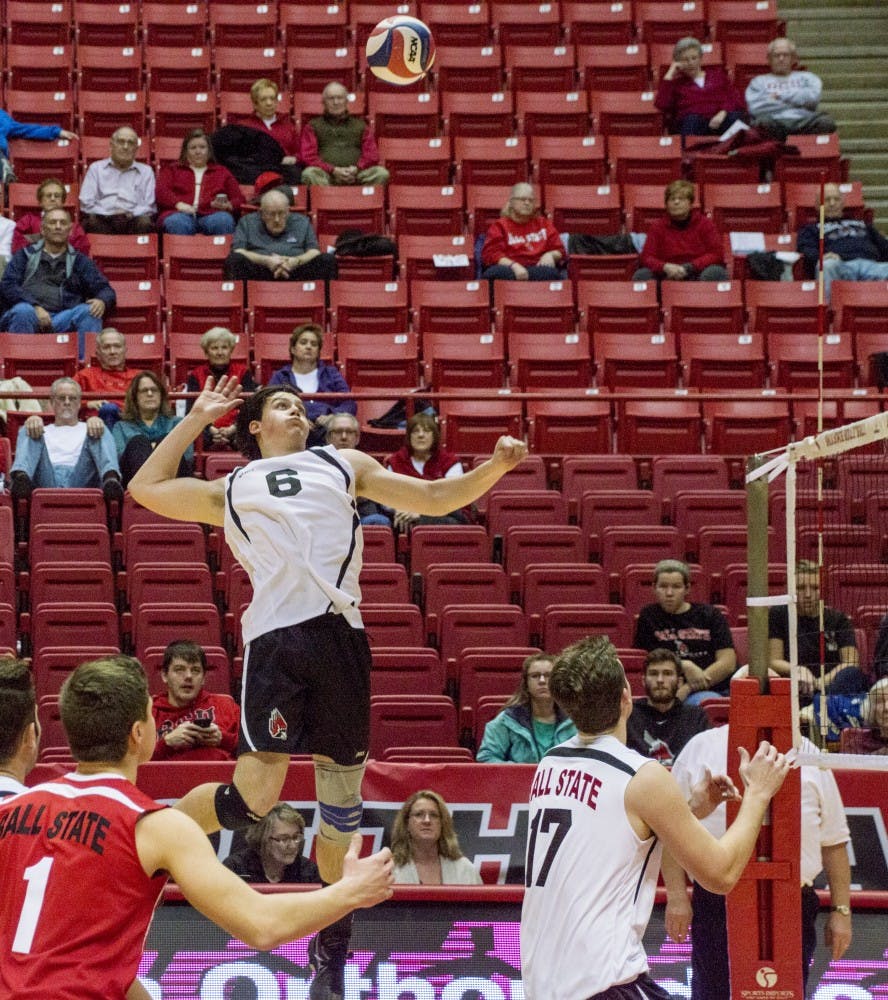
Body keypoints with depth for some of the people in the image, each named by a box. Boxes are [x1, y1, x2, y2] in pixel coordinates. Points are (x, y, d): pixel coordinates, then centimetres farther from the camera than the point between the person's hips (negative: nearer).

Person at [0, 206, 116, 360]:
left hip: (62, 320, 2)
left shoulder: (79, 261, 22)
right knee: (23, 311, -35)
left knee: (89, 312, -26)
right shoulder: (26, 255, 18)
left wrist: (102, 301, -14)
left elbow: (104, 289, 14)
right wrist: (35, 307, -14)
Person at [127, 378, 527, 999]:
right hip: (276, 637, -2)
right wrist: (197, 418, 30)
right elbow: (146, 488, 29)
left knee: (342, 792, 7)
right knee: (256, 795, -16)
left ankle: (333, 944, 25)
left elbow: (435, 499, 23)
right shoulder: (230, 491, 24)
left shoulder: (344, 465, 25)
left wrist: (493, 468, 8)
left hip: (340, 634, 2)